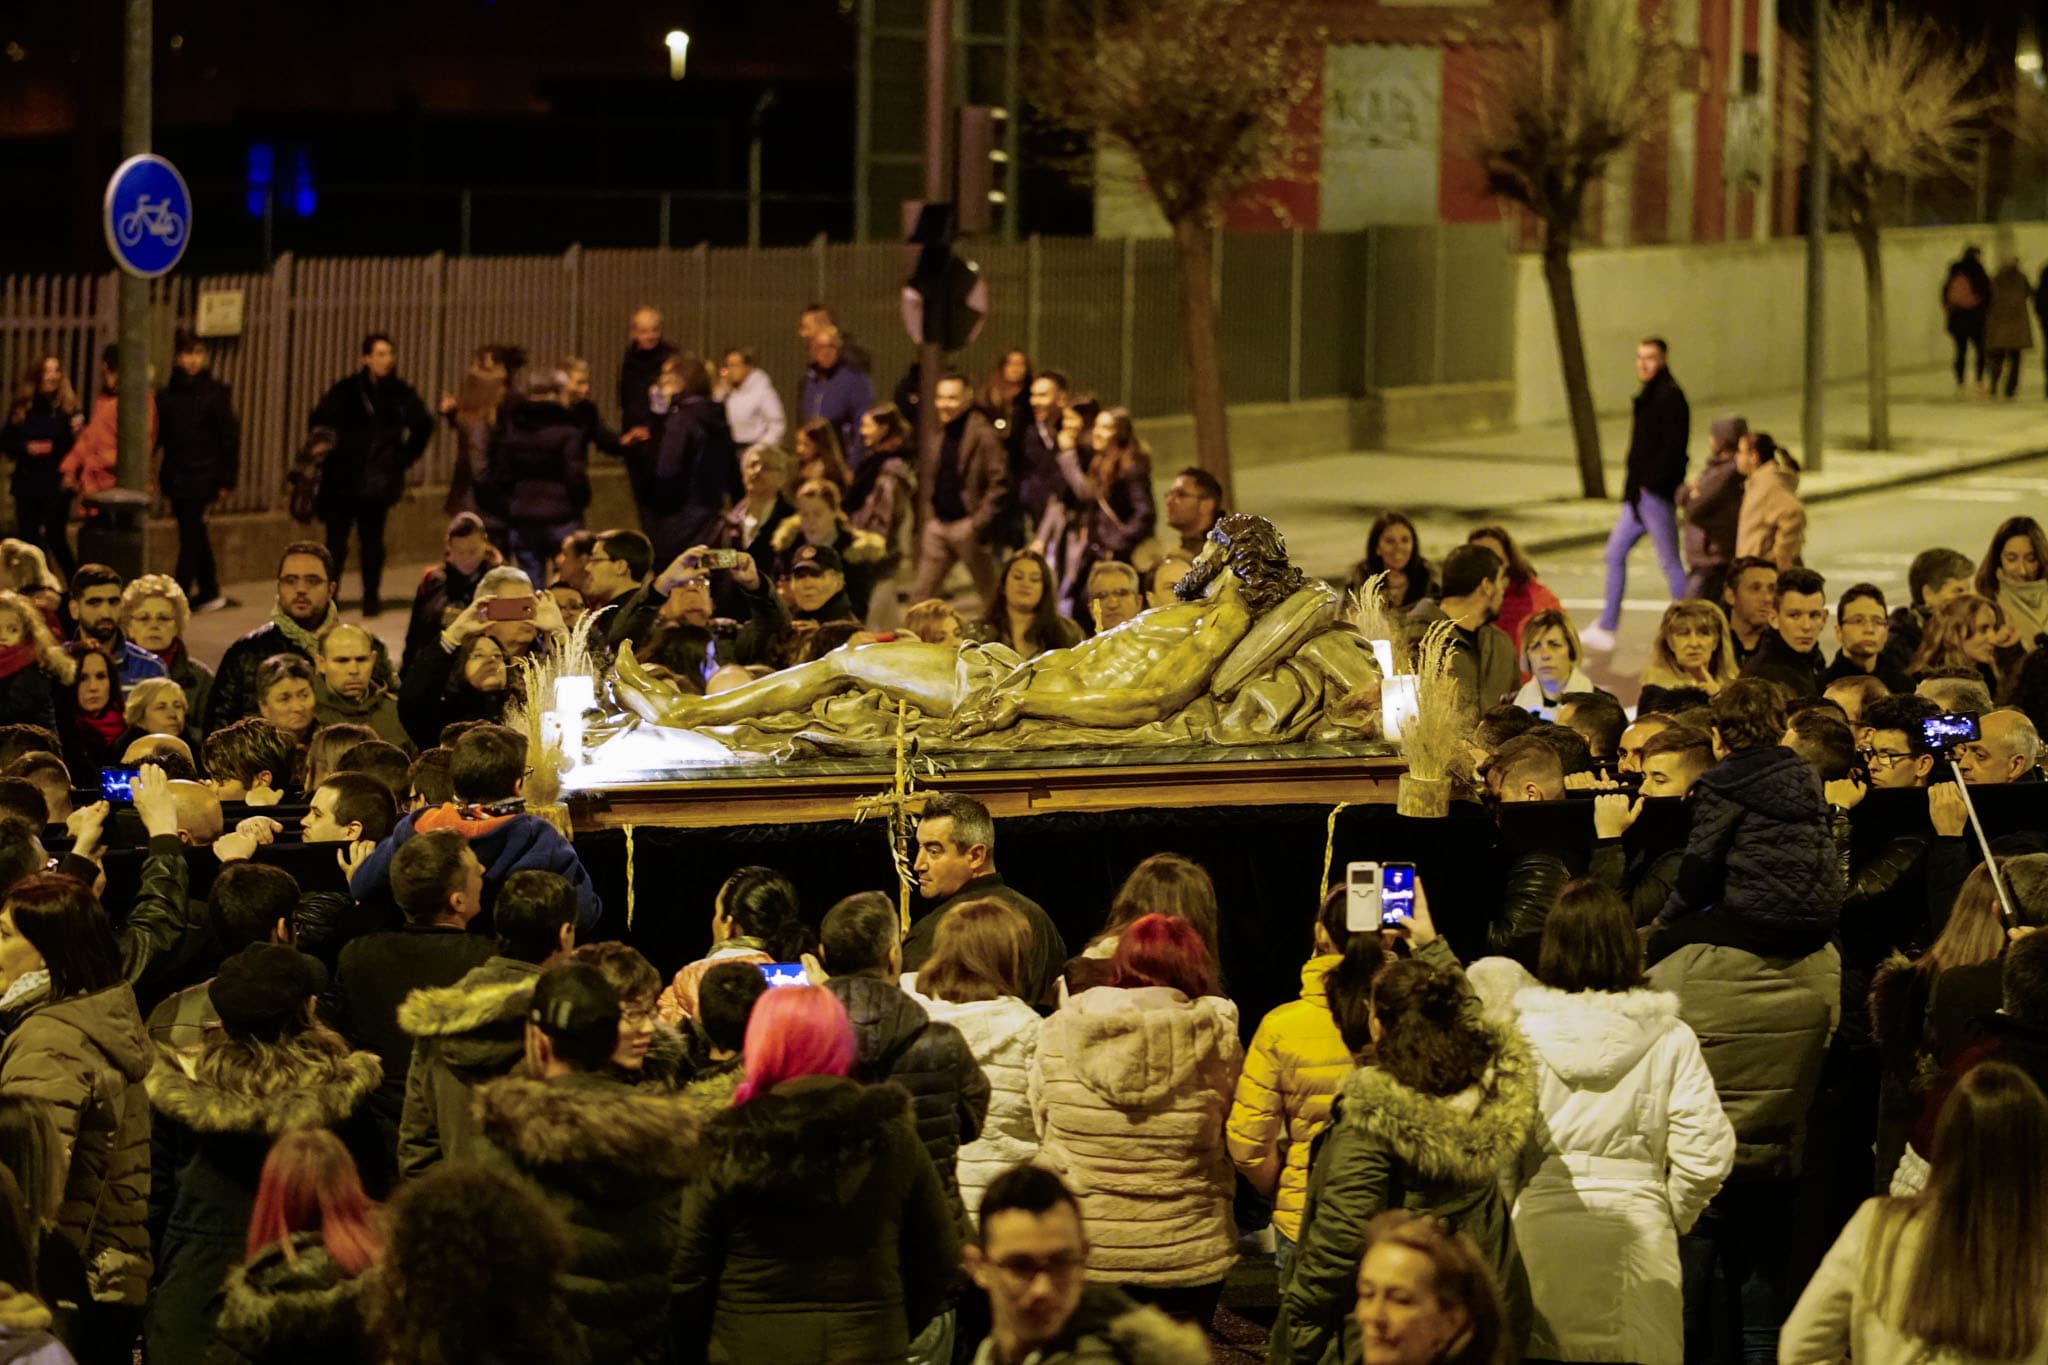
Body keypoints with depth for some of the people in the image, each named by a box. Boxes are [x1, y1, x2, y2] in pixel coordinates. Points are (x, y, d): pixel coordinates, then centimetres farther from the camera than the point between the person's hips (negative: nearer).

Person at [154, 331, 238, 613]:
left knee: (190, 537, -7)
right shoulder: (166, 396, 6)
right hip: (176, 476, 4)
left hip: (203, 477, -4)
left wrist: (226, 481, -8)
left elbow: (229, 438, -4)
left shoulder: (215, 393, -4)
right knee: (194, 536, 12)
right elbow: (157, 435, 6)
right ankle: (209, 592, 24)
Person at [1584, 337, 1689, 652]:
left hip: (1656, 494, -10)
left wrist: (1651, 482, -20)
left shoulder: (1670, 397, -14)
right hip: (1640, 495, 10)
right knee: (1615, 553, 12)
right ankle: (1605, 629, 17)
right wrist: (1633, 487, 13)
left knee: (1669, 562, -3)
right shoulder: (1649, 396, 14)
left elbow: (1673, 446, -20)